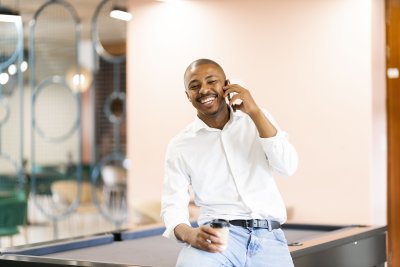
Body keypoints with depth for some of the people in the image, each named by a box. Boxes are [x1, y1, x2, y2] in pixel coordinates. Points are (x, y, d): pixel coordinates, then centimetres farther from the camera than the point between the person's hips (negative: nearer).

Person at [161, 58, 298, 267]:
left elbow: (287, 166, -2)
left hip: (268, 237, 2)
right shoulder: (180, 146, 6)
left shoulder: (259, 120, 12)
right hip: (219, 234, -2)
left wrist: (254, 112, -8)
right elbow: (172, 204, 1)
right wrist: (189, 234, -21)